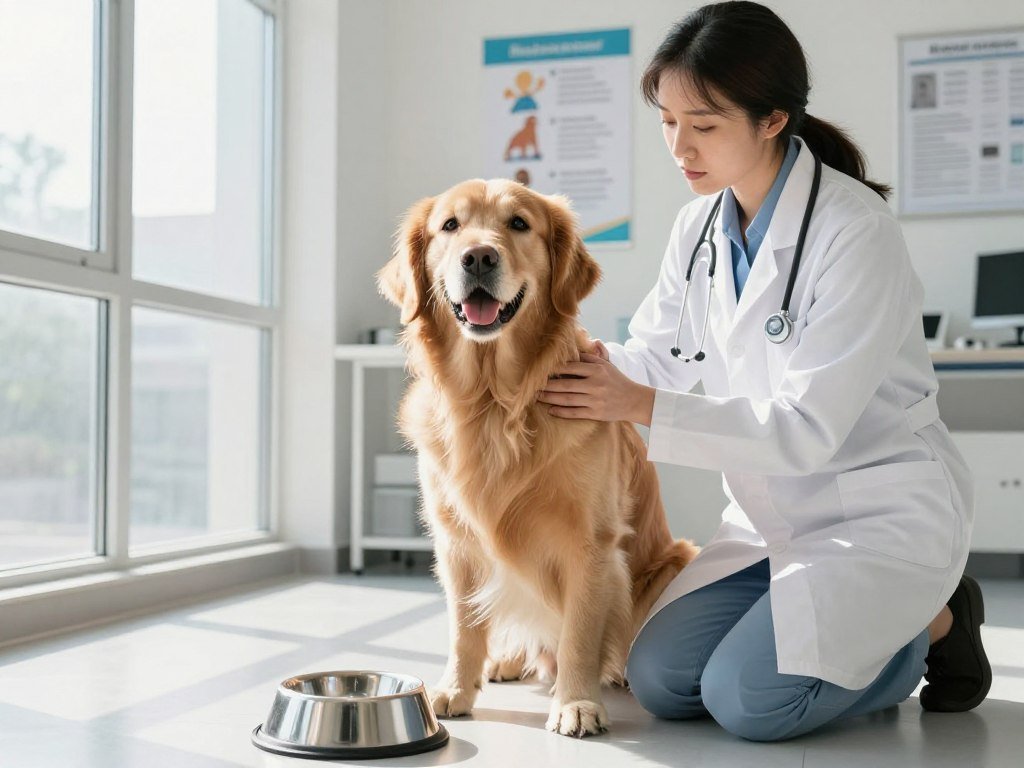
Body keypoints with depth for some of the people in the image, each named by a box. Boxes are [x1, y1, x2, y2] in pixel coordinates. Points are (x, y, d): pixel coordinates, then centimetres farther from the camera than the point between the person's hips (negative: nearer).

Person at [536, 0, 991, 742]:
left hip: (881, 510, -7)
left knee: (748, 700, -20)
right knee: (659, 681, -4)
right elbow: (657, 355, 7)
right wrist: (577, 360, -13)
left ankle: (931, 625, 7)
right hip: (774, 512, 7)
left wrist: (643, 405, -28)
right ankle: (873, 634, 16)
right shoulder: (701, 226, 0)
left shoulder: (856, 231, -22)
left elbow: (808, 427, -25)